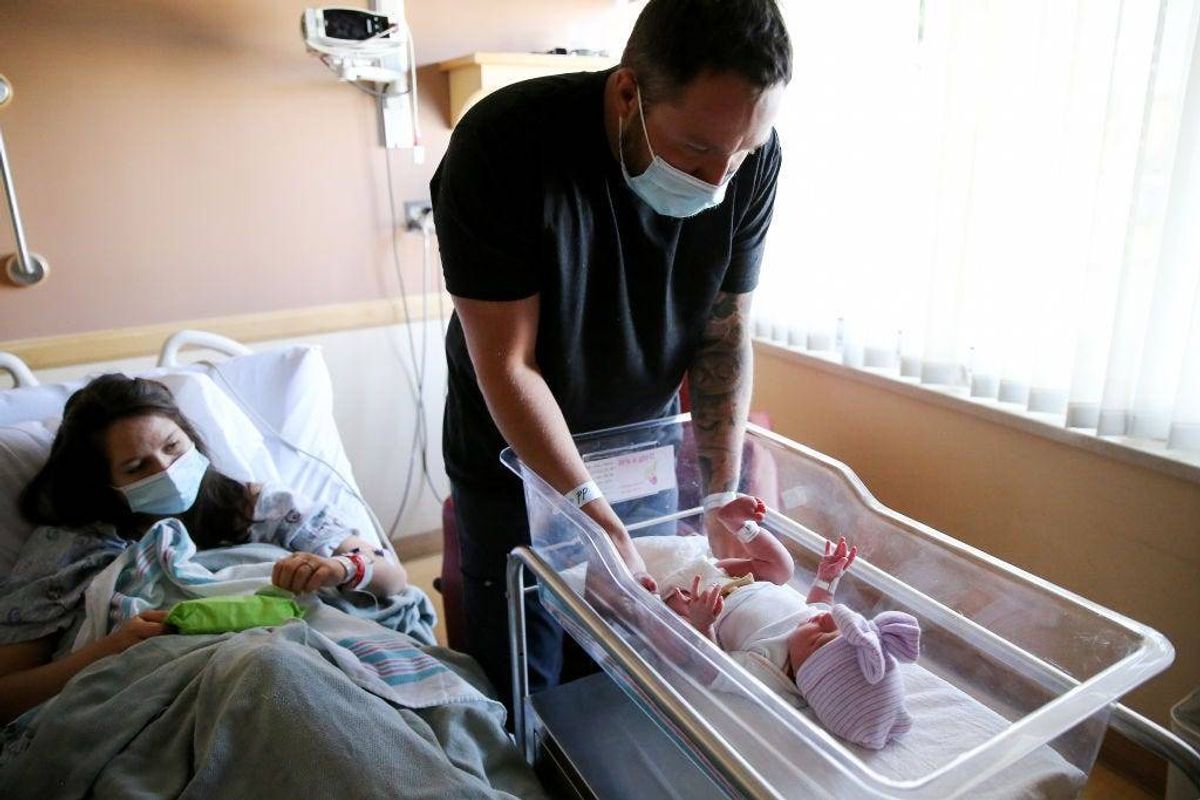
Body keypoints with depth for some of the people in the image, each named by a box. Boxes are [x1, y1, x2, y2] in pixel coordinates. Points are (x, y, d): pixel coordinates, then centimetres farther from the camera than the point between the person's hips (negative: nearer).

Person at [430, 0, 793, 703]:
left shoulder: (751, 157, -15)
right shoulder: (502, 146, -28)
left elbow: (726, 333, -9)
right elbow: (507, 364, -25)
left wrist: (724, 498, -15)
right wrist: (601, 524, -27)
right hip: (515, 452, -3)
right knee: (525, 679, 10)